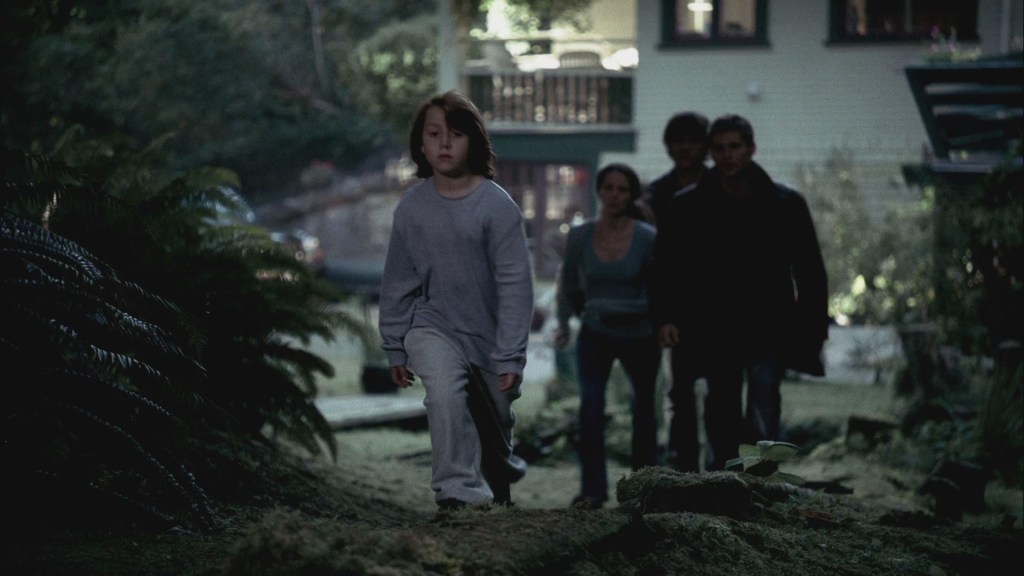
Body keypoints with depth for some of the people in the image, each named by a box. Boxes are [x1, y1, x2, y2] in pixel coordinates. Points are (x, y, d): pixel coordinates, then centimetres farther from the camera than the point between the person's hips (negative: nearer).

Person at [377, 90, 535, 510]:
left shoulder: (496, 205, -15)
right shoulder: (411, 207, -6)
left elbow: (516, 284, -15)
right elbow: (398, 283, 4)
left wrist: (510, 356, -18)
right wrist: (395, 347, 5)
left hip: (488, 332, 0)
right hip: (433, 327, 1)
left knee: (496, 423, 16)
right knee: (446, 395, -28)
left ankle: (499, 485, 44)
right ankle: (459, 495, -24)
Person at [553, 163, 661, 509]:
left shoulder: (647, 238, -13)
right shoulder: (579, 237, -7)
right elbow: (569, 285, 6)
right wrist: (563, 323, -4)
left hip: (640, 336, 0)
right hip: (595, 334, 0)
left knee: (644, 406, 13)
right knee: (590, 405, -17)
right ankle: (592, 489, -12)